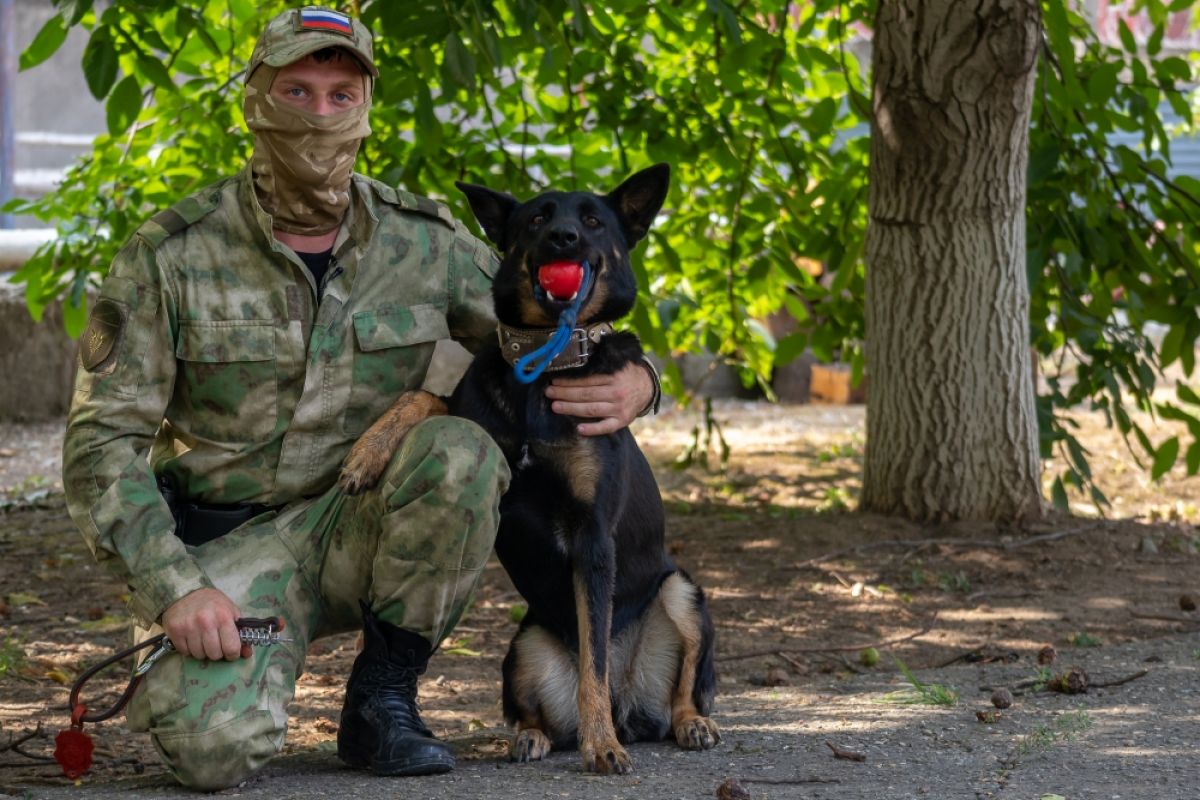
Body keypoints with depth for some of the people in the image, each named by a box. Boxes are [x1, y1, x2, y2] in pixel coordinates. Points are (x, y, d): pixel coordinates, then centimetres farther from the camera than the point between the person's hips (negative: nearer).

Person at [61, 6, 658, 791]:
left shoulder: (425, 245, -2)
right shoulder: (172, 254, -9)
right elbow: (102, 442, -8)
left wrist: (634, 381, -18)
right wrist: (175, 589, -21)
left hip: (358, 528, 2)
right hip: (226, 542, -2)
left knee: (459, 453, -30)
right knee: (214, 747, -30)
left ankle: (382, 698, -10)